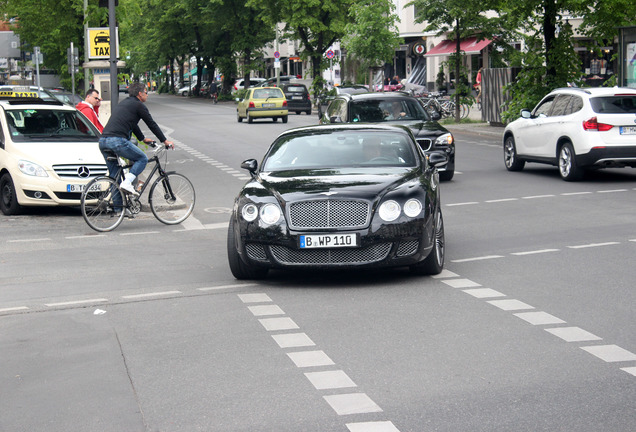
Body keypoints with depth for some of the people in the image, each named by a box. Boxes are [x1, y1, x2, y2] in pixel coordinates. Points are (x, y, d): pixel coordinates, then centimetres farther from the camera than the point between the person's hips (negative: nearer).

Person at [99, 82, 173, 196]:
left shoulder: (124, 102, 29)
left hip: (103, 141, 8)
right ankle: (127, 182, -10)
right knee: (142, 159, 8)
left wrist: (143, 138, 50)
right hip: (117, 140, -8)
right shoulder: (139, 105, 3)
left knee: (114, 176, 13)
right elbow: (151, 124, 7)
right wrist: (165, 141, 16)